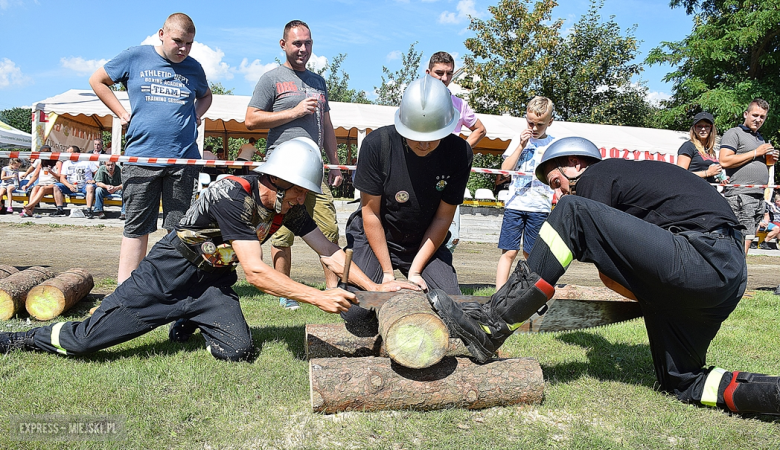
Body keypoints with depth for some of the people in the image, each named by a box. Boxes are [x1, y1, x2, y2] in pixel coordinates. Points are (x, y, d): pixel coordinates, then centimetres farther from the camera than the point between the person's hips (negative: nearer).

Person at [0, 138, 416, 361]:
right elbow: (255, 272, -34)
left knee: (238, 351, -12)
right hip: (168, 276, -6)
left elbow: (330, 253, -5)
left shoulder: (287, 208, -7)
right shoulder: (233, 195, -30)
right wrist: (319, 297, -35)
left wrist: (376, 287, -15)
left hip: (213, 283, 6)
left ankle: (187, 325, 18)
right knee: (85, 339, -1)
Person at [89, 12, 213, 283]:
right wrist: (122, 113, 5)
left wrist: (196, 115, 11)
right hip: (141, 156, -2)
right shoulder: (135, 57, 5)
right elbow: (97, 80, 16)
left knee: (179, 228, 6)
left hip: (184, 158, 2)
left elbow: (206, 96, 31)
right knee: (136, 227, 2)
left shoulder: (194, 68, 11)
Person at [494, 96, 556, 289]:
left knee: (530, 254, 5)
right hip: (515, 204, 0)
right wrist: (521, 145, -6)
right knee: (508, 252, -4)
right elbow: (505, 170, -1)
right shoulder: (519, 139, 9)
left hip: (540, 207, 0)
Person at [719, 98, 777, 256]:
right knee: (743, 241, -16)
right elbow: (724, 161, -15)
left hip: (759, 198, 9)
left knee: (747, 240, 6)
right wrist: (755, 153, -10)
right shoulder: (734, 133, -1)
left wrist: (769, 162, 11)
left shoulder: (761, 139, 26)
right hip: (740, 195, -9)